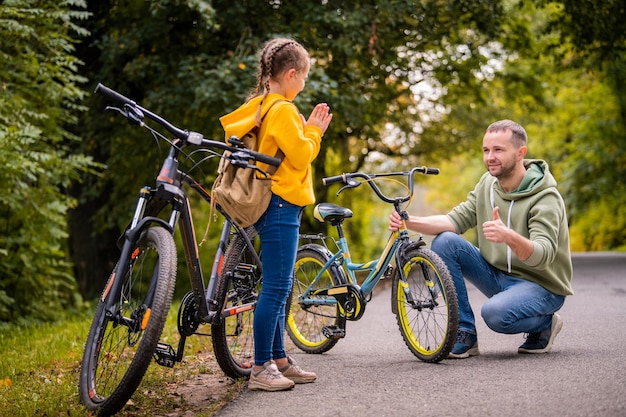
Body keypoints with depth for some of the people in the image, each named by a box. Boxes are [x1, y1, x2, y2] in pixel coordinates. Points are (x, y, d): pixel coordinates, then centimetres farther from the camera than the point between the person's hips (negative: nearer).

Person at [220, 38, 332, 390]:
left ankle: (280, 361, 20)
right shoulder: (282, 109, -13)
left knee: (279, 289, 13)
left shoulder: (262, 107, 18)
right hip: (281, 205, -11)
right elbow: (301, 156, -15)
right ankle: (261, 369, -6)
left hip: (277, 206, 11)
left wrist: (310, 129, 12)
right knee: (275, 289, -9)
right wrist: (314, 131, 0)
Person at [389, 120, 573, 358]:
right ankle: (465, 335, -7)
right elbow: (457, 219, -6)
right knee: (444, 242, -13)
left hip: (541, 285, -7)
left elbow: (543, 255, -32)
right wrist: (410, 222, -23)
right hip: (498, 275, 7)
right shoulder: (488, 183, 1)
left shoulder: (545, 198, -20)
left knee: (495, 313, -36)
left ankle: (544, 324, 0)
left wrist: (509, 236, -53)